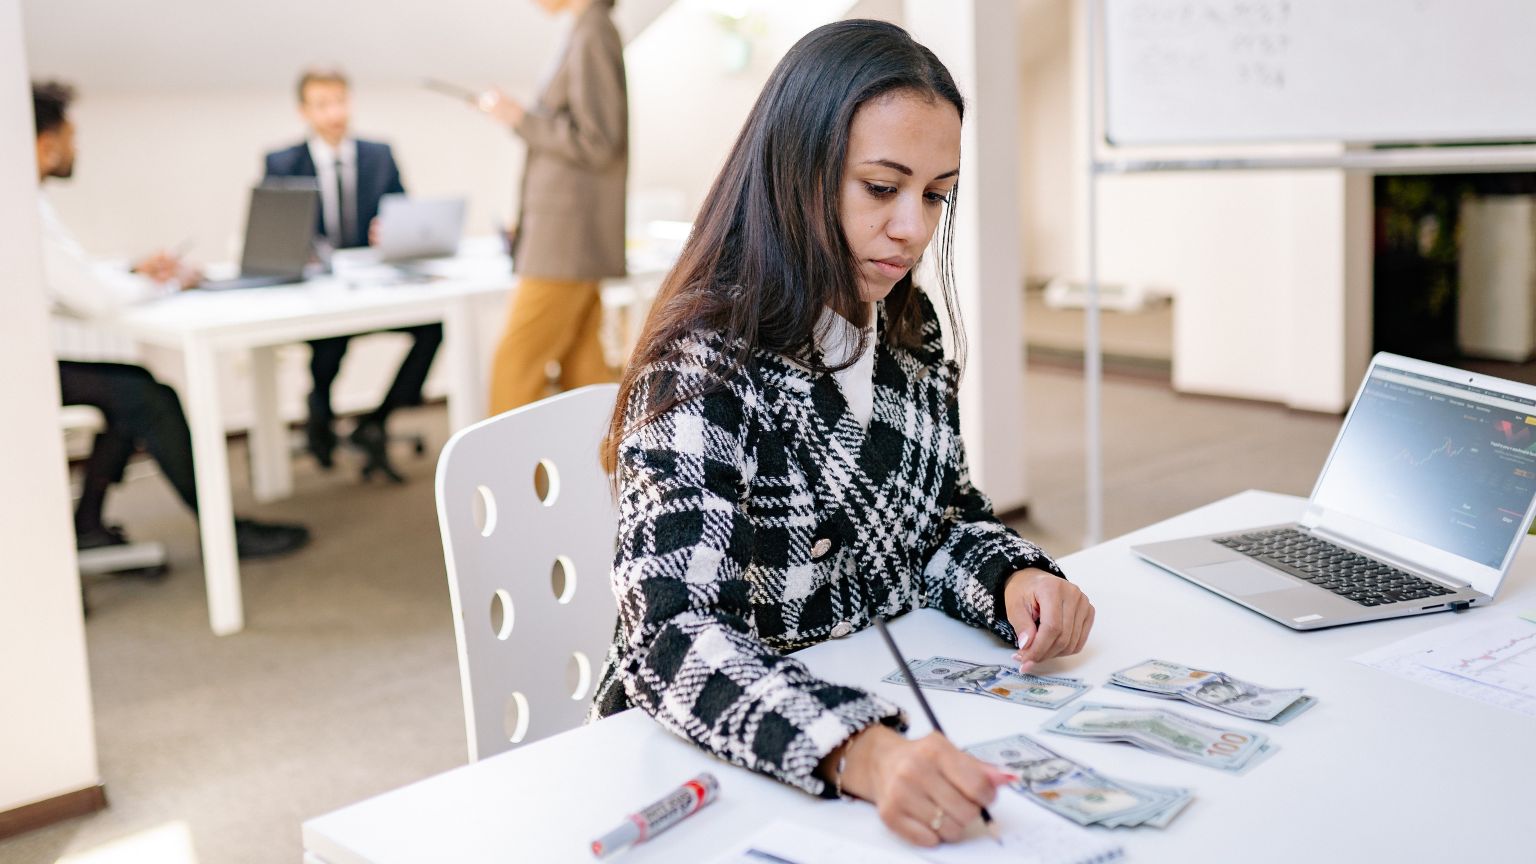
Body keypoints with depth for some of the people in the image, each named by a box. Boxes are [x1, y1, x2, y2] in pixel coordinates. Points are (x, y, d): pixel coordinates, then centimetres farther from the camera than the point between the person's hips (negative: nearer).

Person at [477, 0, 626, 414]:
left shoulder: (593, 36, -13)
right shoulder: (589, 33, 16)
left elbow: (596, 144, -18)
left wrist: (521, 119, -13)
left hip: (568, 242, -10)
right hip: (573, 240, 10)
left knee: (514, 367, -7)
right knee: (583, 369, 11)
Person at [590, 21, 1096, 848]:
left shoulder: (910, 331, 2)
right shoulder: (706, 366, -19)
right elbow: (672, 636, -27)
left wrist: (1014, 578, -8)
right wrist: (854, 751, -42)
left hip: (899, 716, 6)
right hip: (718, 769, -6)